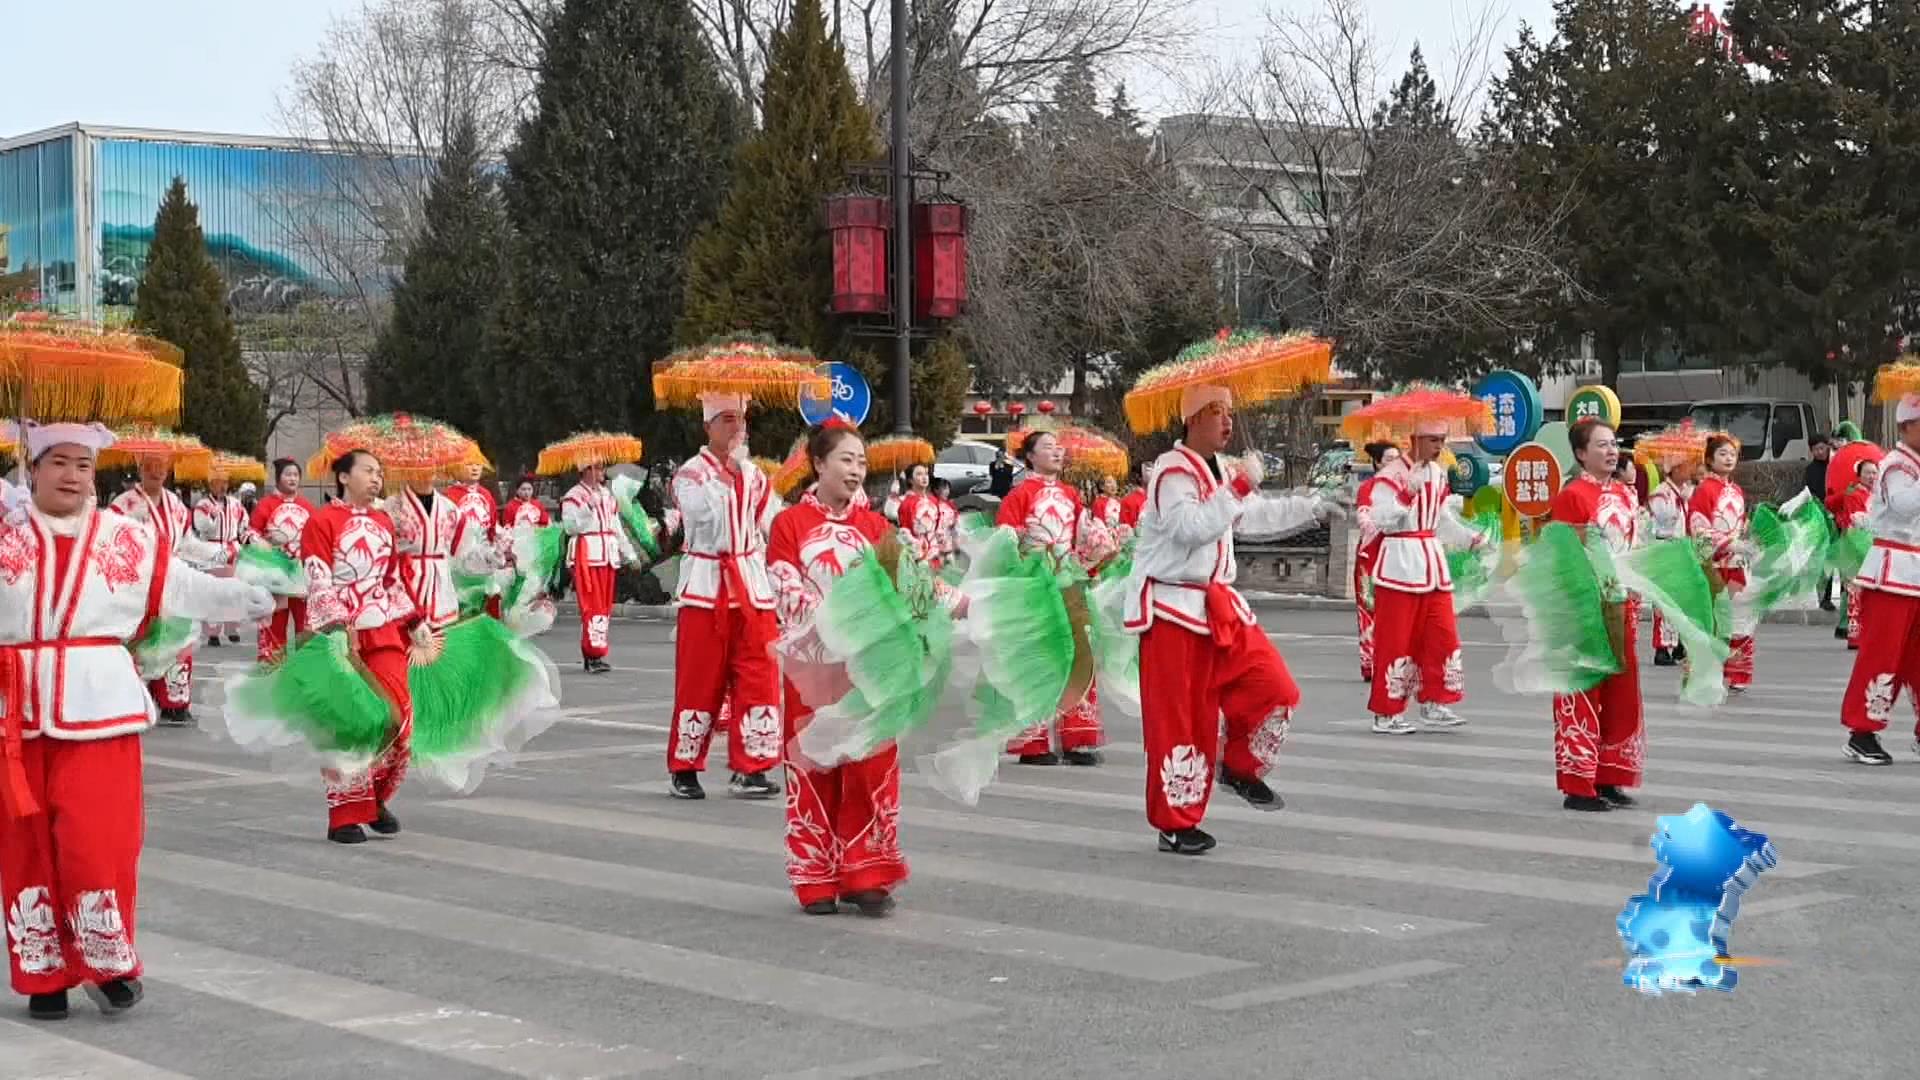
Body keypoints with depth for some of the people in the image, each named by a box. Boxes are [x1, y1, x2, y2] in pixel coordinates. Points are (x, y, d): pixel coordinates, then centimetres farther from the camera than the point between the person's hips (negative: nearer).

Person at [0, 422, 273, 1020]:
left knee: (97, 841, -8)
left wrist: (256, 597, -2)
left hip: (97, 711, -1)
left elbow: (185, 589, 6)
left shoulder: (130, 540, 7)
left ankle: (109, 963, 10)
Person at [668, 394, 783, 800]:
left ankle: (750, 769, 6)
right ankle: (684, 769, 10)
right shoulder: (690, 474, -2)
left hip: (753, 591, 4)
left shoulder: (755, 476, 12)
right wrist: (729, 469, -18)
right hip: (706, 590, -4)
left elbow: (771, 534, 14)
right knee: (700, 683, -1)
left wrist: (779, 588, 8)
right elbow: (704, 514, -22)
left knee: (759, 681, 0)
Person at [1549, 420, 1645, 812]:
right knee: (1581, 696, -2)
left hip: (1619, 606, 8)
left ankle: (1609, 779, 22)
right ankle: (1578, 786, 3)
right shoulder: (1571, 496, -12)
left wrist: (1633, 602, 15)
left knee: (1621, 694, 12)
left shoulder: (1624, 493, 11)